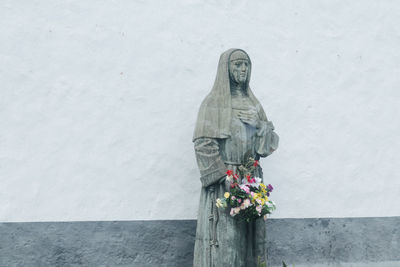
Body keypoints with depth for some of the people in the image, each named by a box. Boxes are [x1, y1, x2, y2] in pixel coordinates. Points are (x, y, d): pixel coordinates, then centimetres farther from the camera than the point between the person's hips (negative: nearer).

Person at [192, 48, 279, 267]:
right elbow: (204, 145, -11)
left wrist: (259, 124, -7)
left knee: (249, 234, 7)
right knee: (224, 235, -7)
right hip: (223, 181, -5)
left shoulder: (253, 103, 14)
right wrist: (226, 178, -17)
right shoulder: (213, 103, -3)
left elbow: (270, 142, 13)